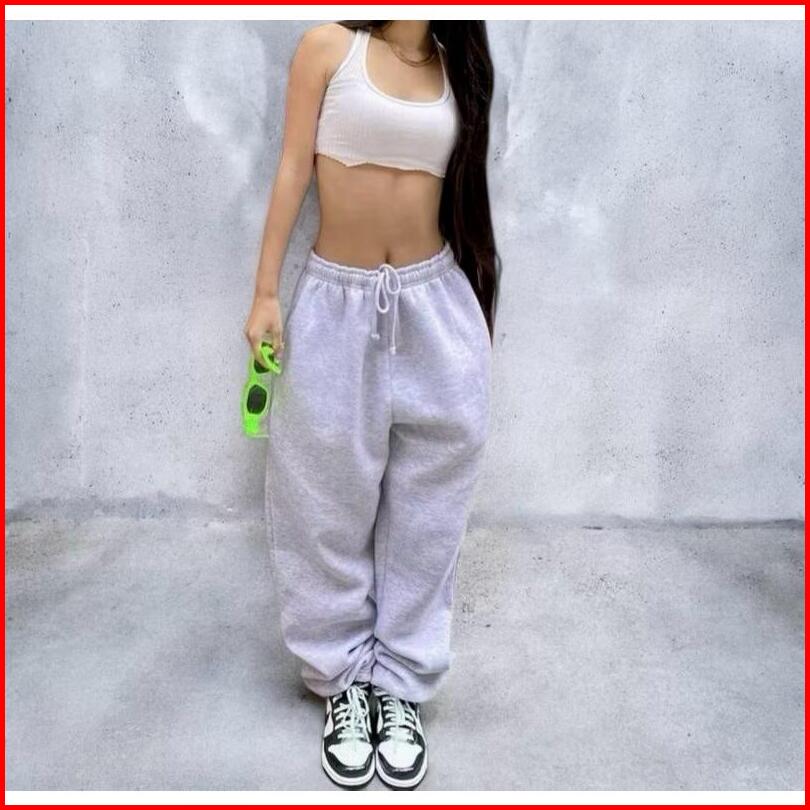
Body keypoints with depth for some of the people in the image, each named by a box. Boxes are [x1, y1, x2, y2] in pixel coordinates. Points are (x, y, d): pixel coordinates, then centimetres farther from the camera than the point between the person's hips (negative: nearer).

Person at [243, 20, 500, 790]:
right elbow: (292, 170, -2)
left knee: (424, 509, 7)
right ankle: (344, 681, 25)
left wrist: (474, 315, 12)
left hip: (434, 306, 3)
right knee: (332, 504, 7)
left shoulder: (458, 66, 9)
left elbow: (461, 188, 11)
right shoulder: (329, 45, -1)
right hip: (337, 302, -2)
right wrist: (265, 291, -5)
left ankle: (400, 685, 22)